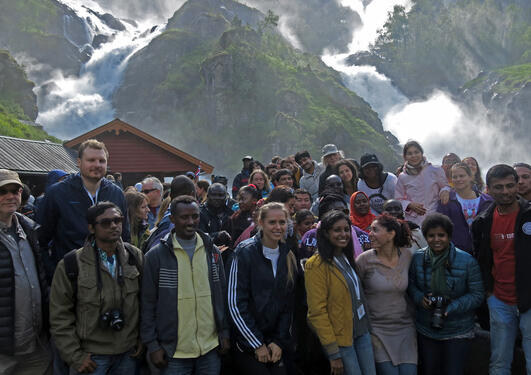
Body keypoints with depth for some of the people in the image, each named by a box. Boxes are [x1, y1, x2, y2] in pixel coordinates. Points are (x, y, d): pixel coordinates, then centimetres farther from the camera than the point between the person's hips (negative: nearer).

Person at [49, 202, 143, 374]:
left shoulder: (135, 257, 0)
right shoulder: (70, 264, -9)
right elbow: (60, 316, -6)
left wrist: (143, 339, 4)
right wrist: (74, 357, -7)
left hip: (129, 354, 3)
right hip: (91, 358, -2)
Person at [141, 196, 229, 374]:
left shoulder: (212, 251, 5)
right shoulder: (156, 256, -5)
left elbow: (222, 295, 10)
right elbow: (148, 304, -3)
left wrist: (225, 333, 7)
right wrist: (152, 345, -5)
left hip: (211, 348, 3)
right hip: (174, 352, -3)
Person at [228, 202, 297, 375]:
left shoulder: (288, 257, 6)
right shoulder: (245, 252, -11)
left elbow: (287, 304, 8)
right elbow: (235, 304, -13)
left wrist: (280, 341, -2)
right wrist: (257, 344, -11)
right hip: (247, 342, -5)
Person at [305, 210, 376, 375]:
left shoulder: (348, 258, 10)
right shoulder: (316, 265, -15)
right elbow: (317, 312, -16)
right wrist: (333, 353, -17)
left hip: (362, 332, 7)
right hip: (341, 338, -7)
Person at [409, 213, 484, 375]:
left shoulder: (467, 261, -12)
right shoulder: (418, 258, -3)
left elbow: (477, 295, -10)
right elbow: (410, 285, 8)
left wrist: (451, 308, -23)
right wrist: (420, 298, -14)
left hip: (458, 333, -3)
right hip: (426, 330, 3)